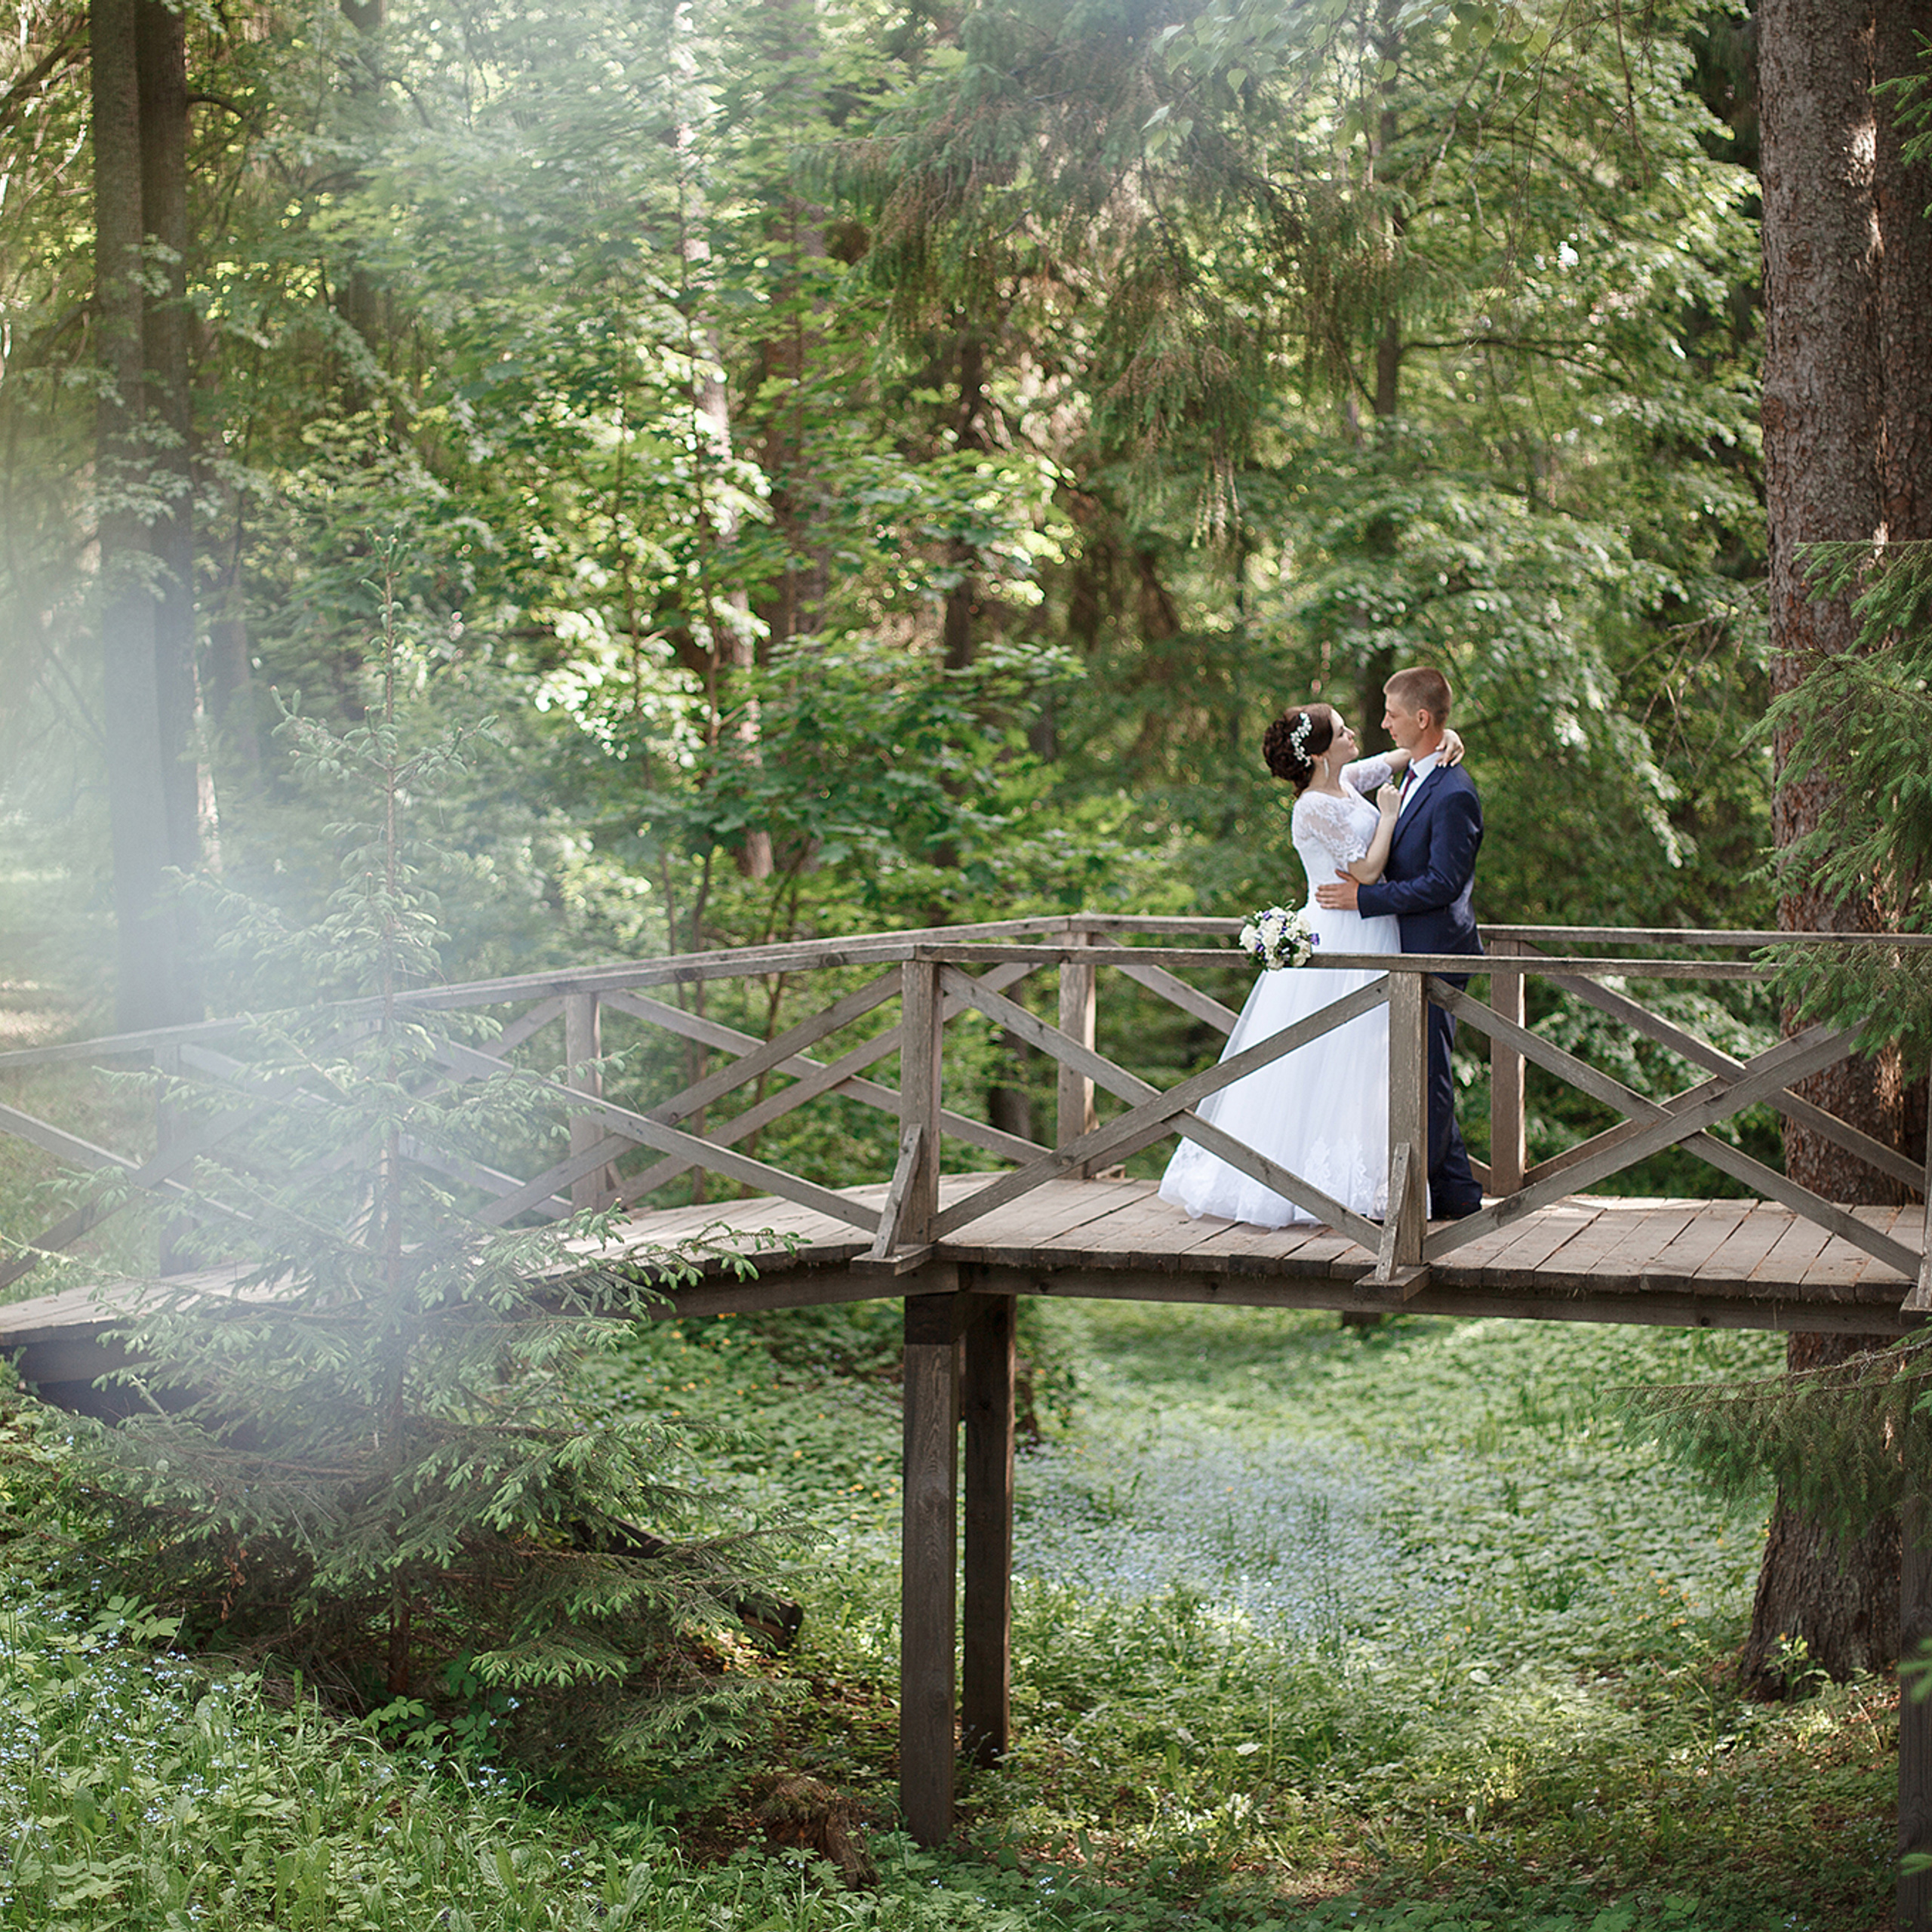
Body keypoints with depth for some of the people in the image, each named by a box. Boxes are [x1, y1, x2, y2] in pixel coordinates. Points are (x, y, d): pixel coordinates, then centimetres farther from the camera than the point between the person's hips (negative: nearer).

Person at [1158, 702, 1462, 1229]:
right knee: (1328, 1064, -5)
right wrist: (1389, 815, -8)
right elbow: (1367, 870, -20)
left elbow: (1409, 753, 21)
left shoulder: (1346, 782, 8)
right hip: (1340, 940, -9)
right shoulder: (1317, 807, -17)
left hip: (1366, 942, 9)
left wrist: (1444, 736, 0)